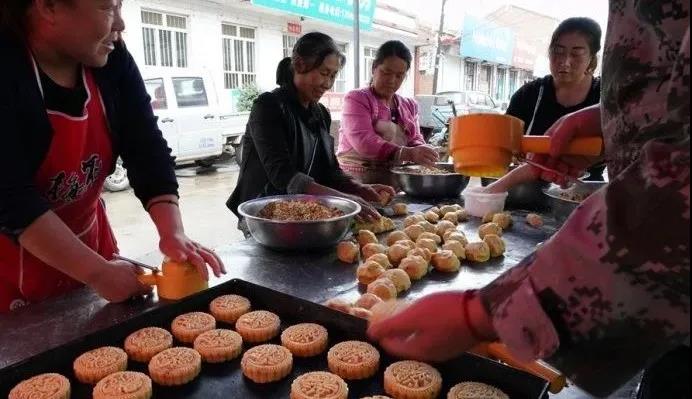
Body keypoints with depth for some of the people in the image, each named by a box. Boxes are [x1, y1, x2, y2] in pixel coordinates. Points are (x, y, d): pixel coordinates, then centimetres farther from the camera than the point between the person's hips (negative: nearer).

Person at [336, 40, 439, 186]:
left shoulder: (410, 105, 15)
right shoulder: (356, 99, -4)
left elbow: (415, 140, 11)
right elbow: (363, 141, -20)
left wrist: (421, 152, -15)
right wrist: (407, 153, -33)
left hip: (395, 182, 6)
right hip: (356, 181, -6)